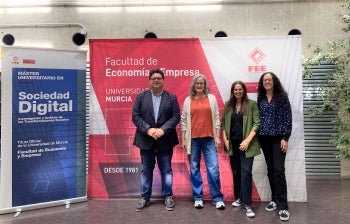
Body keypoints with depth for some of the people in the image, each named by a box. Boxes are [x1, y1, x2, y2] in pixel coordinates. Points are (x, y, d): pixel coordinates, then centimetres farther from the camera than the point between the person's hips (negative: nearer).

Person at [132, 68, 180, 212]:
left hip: (165, 140, -1)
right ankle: (145, 198, 20)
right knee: (146, 170, 10)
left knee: (166, 170, 7)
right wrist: (148, 129, -15)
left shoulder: (171, 97, 4)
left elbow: (176, 117, -4)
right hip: (146, 140, 1)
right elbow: (135, 116, -2)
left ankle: (168, 197, 19)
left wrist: (163, 130, -16)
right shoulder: (141, 97, 5)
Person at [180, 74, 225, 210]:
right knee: (194, 169, 6)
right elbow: (183, 121, 6)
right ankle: (197, 198, 16)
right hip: (193, 139, 1)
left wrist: (217, 137, -1)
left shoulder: (211, 98, 6)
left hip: (209, 139, 0)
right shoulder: (188, 100, 6)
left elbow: (216, 118, 5)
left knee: (213, 169, -3)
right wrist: (183, 139, 2)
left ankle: (217, 198, 9)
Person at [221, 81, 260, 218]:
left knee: (246, 172, -9)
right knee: (236, 172, 13)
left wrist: (248, 140, -15)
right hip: (232, 144, 4)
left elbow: (257, 123, -8)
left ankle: (246, 204, -5)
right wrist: (225, 139, 1)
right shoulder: (228, 105, 8)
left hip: (246, 144, -4)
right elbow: (223, 123, 11)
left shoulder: (252, 104, -4)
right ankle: (239, 198, 29)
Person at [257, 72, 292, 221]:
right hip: (265, 138, 4)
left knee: (278, 170, -10)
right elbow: (258, 118, 11)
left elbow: (288, 118, -6)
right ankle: (274, 200, 21)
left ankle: (283, 206, -7)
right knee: (270, 170, 10)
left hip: (278, 138, -4)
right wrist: (257, 137, 6)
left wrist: (285, 138, -12)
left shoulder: (282, 96, -2)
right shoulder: (260, 99, 10)